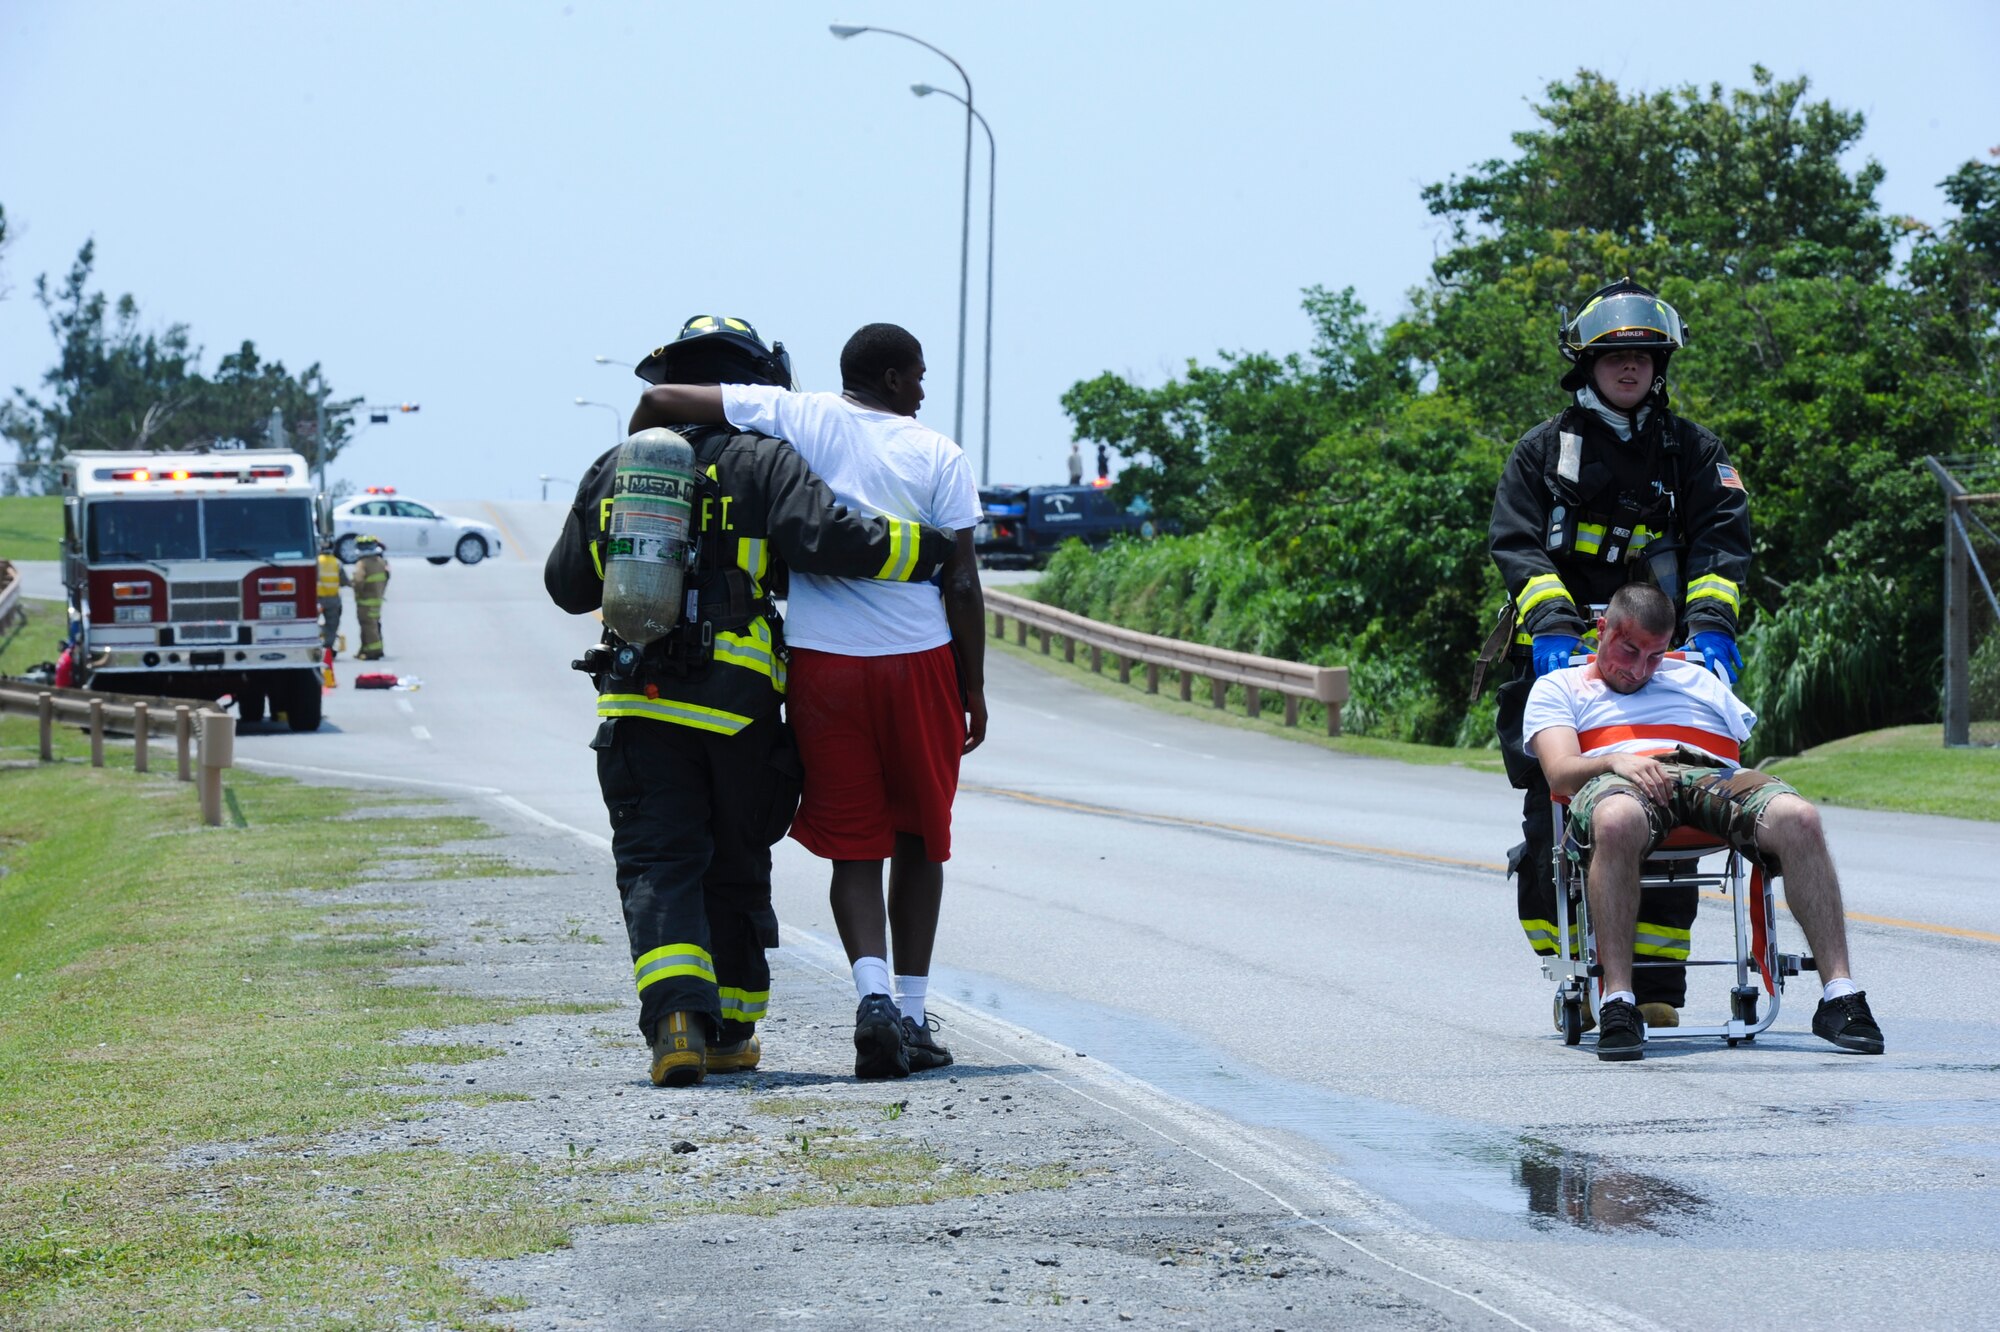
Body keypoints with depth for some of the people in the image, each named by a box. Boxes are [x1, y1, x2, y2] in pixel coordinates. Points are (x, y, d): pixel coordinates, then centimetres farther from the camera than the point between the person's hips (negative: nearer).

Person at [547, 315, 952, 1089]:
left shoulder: (613, 471, 12)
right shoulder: (762, 462, -2)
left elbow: (567, 585, 20)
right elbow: (829, 538, -18)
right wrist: (935, 552, -10)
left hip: (638, 706, 2)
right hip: (738, 703, -2)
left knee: (658, 867, -1)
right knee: (734, 870, 14)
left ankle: (678, 1017, -23)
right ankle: (728, 1032, 22)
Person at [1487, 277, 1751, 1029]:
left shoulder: (1691, 451, 13)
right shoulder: (1545, 449, 11)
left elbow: (1722, 541, 1)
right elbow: (1516, 542, -1)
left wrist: (1709, 622, -17)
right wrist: (1551, 621, -18)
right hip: (1558, 653, 0)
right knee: (1552, 820, -6)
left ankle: (1656, 983, -5)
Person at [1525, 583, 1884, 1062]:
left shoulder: (1698, 682, 38)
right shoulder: (1559, 688, 27)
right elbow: (1561, 771, 7)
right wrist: (1614, 761, -14)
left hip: (1714, 777, 3)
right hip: (1617, 784, -3)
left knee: (1798, 817, -32)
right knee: (1617, 819, -45)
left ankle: (1840, 996, -35)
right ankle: (1617, 1005, -45)